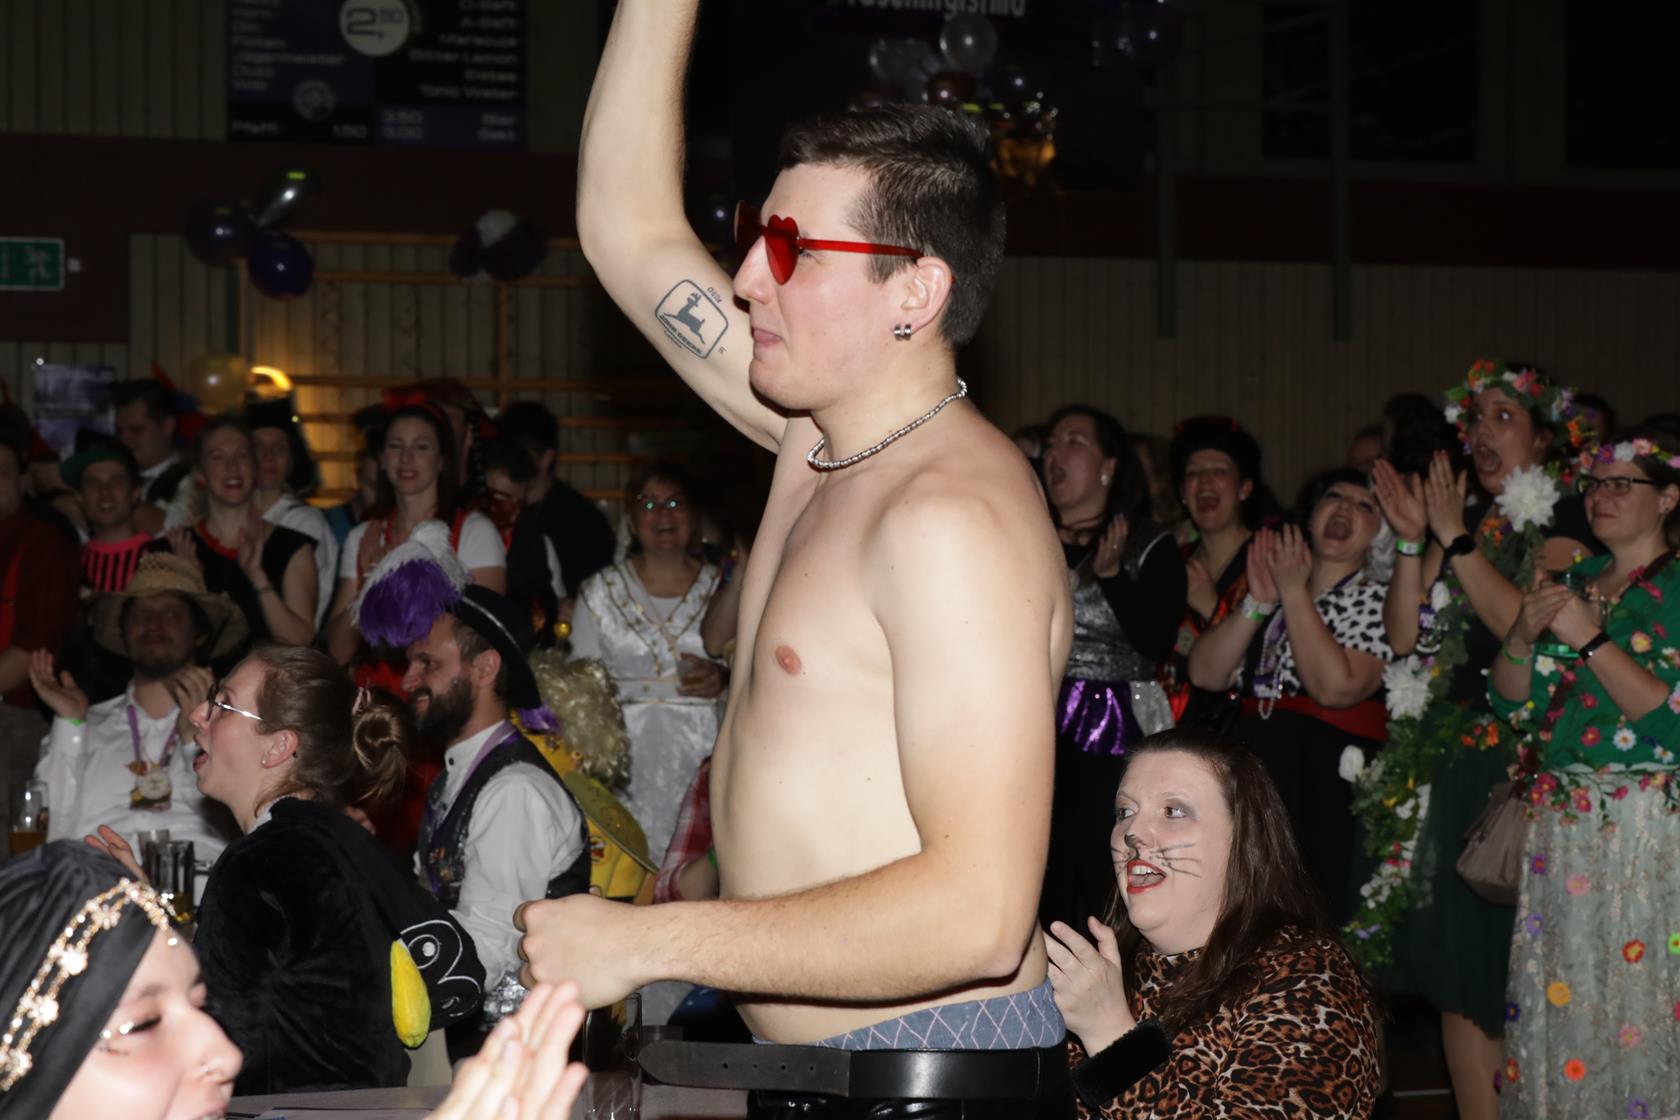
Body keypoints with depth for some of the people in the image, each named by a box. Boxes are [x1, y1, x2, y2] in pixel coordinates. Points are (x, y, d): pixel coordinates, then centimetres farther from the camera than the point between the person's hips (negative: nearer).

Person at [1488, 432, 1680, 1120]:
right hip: (1560, 831, 6)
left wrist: (1590, 640, -17)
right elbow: (1511, 703, 13)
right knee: (1555, 1005, 5)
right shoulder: (1571, 584, 15)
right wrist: (1523, 636, -5)